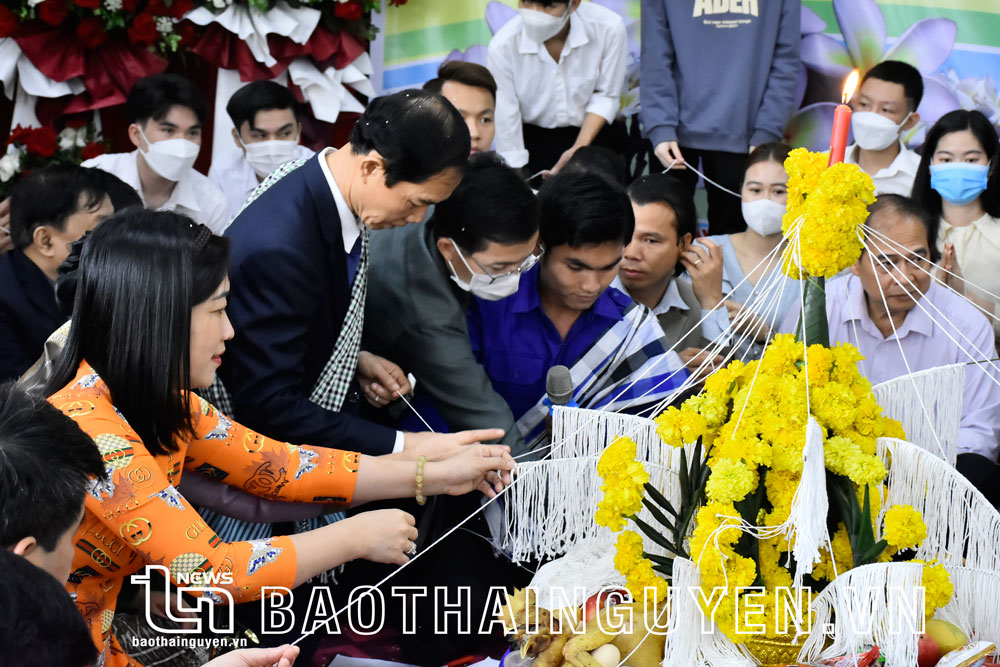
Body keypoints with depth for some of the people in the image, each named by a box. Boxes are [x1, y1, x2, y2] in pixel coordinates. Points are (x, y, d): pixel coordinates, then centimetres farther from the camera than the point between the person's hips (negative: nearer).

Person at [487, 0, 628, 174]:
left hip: (594, 130, 1)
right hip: (532, 139, 0)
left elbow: (606, 96, -9)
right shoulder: (502, 47, -24)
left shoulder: (609, 28, -24)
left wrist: (579, 149, -18)